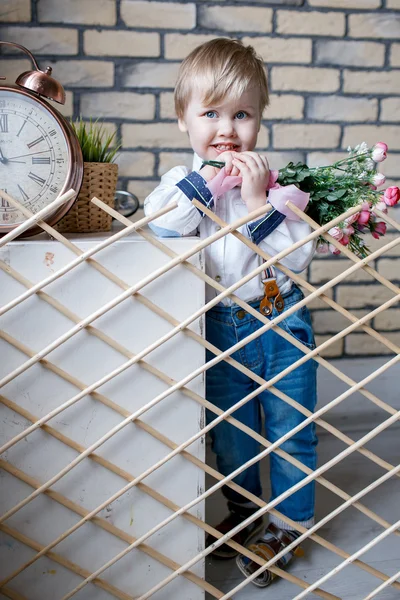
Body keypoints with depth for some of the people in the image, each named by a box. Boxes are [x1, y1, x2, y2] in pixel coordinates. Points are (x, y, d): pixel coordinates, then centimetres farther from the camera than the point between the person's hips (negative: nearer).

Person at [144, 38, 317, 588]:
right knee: (230, 433, 17)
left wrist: (259, 202, -24)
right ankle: (244, 513, 41)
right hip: (218, 329, 2)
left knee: (291, 430, 9)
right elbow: (148, 238, -21)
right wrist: (202, 183, -22)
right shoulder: (180, 184, -3)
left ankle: (287, 524, 30)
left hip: (283, 321, -1)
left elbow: (297, 257, -15)